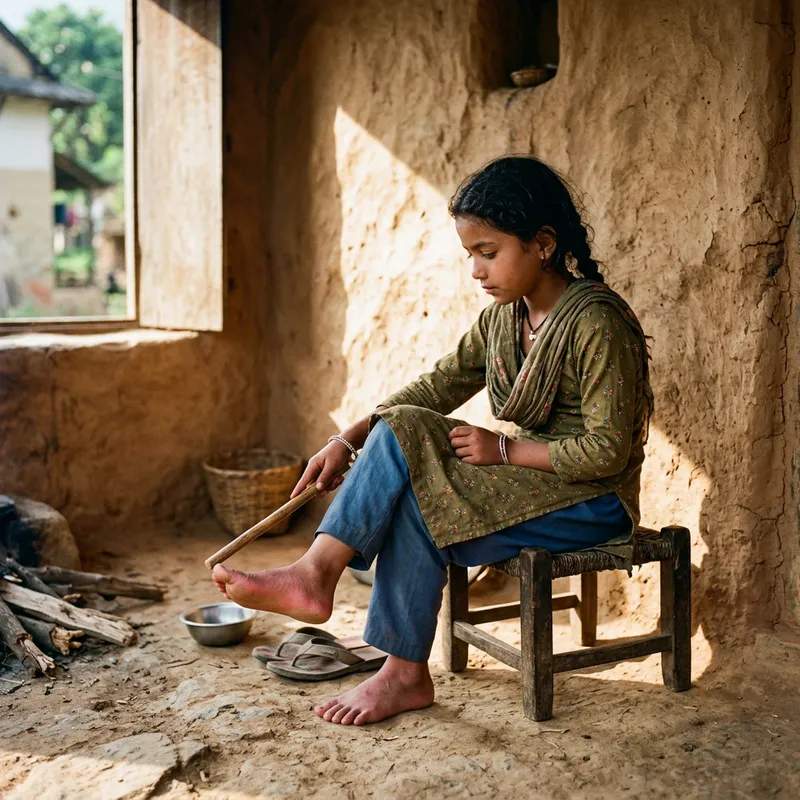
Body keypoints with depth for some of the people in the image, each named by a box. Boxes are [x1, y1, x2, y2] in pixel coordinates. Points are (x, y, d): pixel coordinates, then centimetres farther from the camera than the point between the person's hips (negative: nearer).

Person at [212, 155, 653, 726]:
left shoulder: (597, 322, -19)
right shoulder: (502, 316, 6)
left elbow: (607, 450, -21)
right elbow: (440, 384, 6)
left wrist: (504, 450, -19)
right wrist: (349, 440, -4)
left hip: (591, 502, -7)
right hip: (524, 482, 8)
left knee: (418, 511, -24)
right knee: (401, 430, -15)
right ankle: (316, 574, -18)